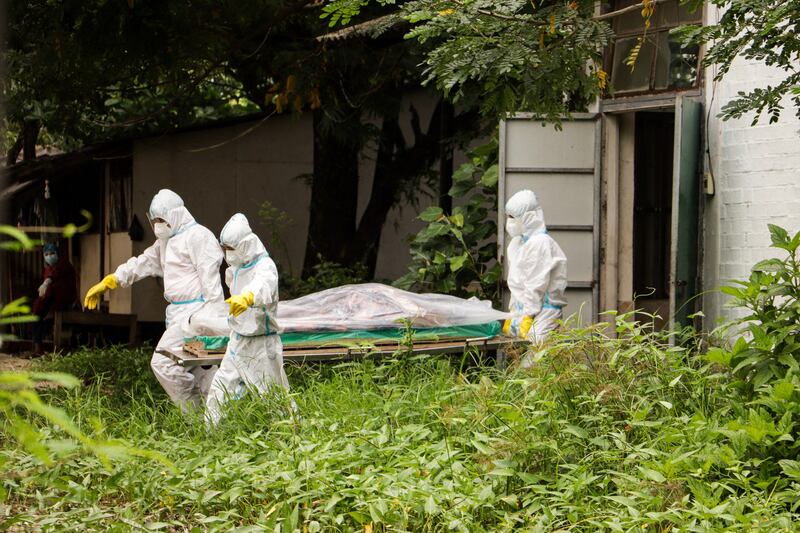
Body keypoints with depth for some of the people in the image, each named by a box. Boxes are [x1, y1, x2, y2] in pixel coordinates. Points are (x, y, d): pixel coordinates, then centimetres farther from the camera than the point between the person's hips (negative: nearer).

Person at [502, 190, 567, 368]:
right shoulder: (518, 243, 16)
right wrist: (511, 314, 18)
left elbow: (537, 284, -16)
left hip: (541, 311, -9)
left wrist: (528, 318, -16)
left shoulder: (540, 243, -13)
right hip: (522, 309, 9)